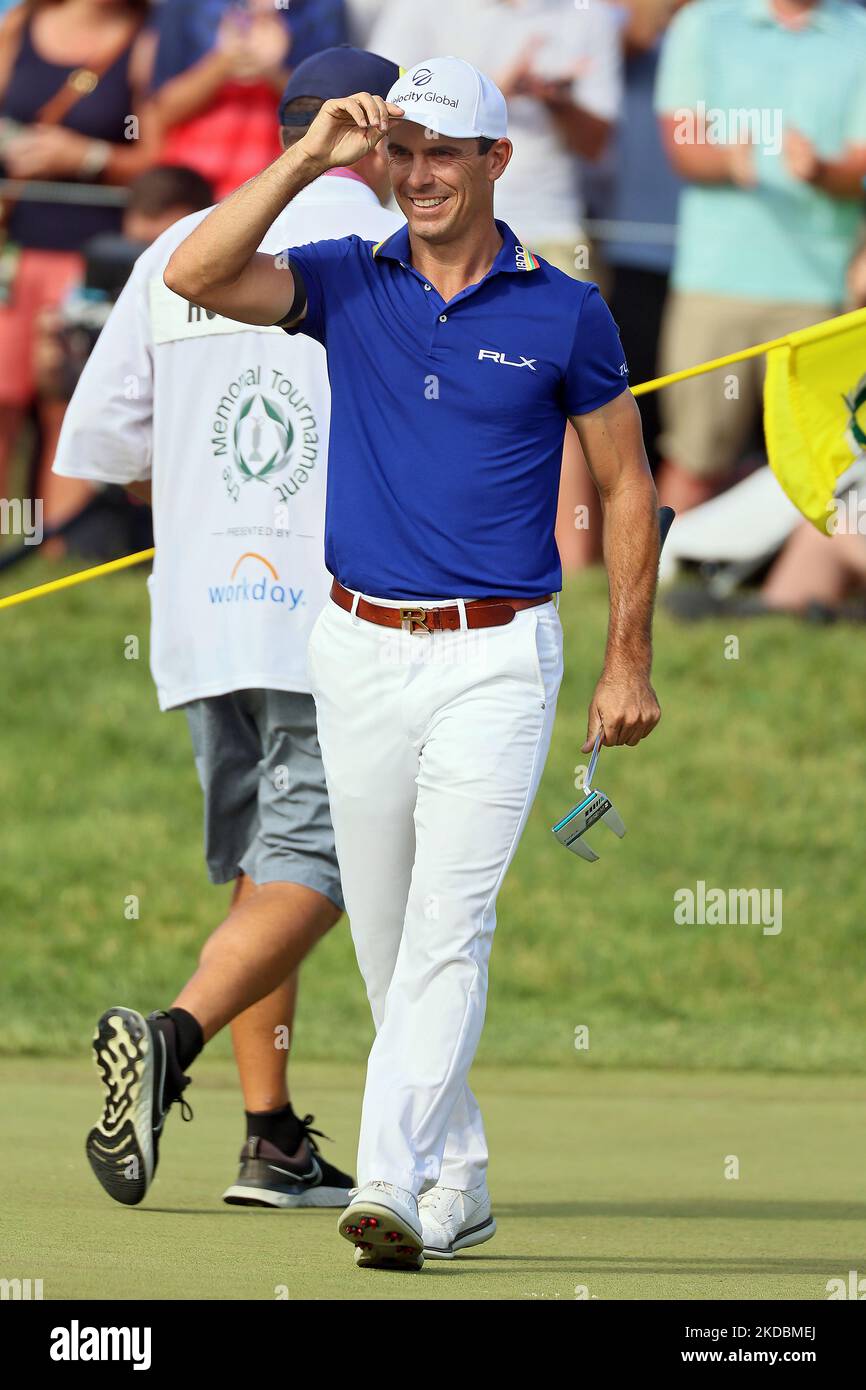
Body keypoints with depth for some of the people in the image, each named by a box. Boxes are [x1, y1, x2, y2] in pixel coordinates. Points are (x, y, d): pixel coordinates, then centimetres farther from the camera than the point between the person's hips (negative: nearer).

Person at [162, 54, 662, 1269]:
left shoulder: (565, 314, -2)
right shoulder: (348, 283, 3)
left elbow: (625, 484, 6)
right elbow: (194, 276, -13)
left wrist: (630, 662, 3)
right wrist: (309, 157, -17)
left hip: (495, 657, -3)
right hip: (361, 654, 4)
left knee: (449, 921, -14)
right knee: (383, 934, 9)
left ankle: (390, 1188, -22)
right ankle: (458, 1179, 22)